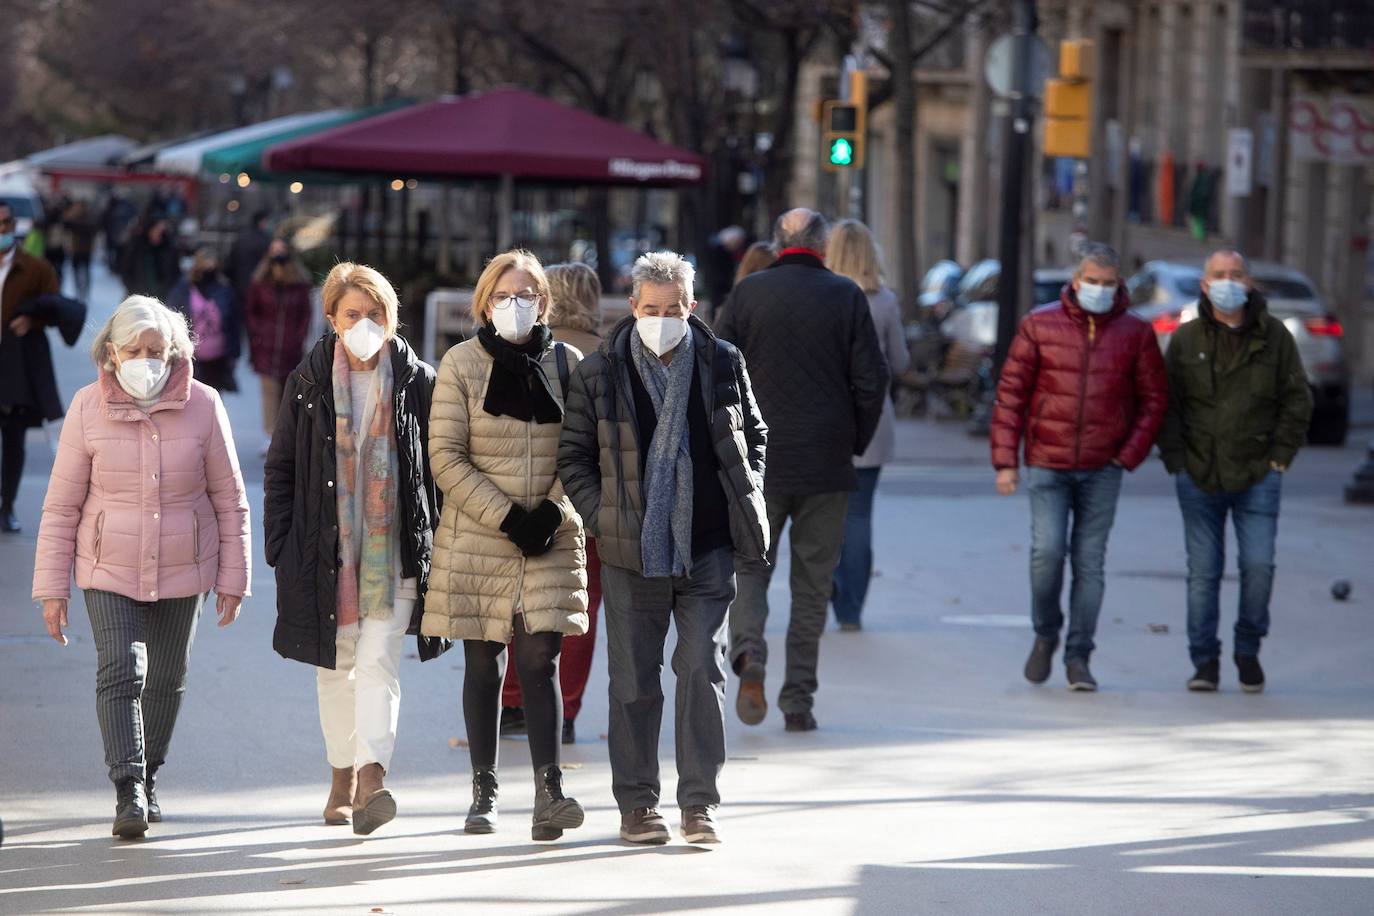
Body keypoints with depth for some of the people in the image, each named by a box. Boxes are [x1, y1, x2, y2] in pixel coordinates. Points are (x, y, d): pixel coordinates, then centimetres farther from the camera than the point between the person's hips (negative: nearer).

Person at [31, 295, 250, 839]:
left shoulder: (202, 406, -6)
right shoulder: (88, 409, -7)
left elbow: (230, 500, 2)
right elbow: (61, 505, -2)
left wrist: (233, 578, 1)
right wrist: (52, 587, -4)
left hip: (183, 570, 2)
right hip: (109, 570, -2)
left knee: (166, 680, 12)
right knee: (120, 672, -17)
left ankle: (147, 780, 31)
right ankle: (128, 793, -20)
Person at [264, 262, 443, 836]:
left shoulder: (417, 382, 1)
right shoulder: (308, 383, 4)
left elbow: (439, 467, 5)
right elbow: (281, 468, 8)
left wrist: (439, 544, 1)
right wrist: (281, 546, 2)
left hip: (395, 548, -2)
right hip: (325, 547, 2)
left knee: (378, 663, -14)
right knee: (335, 666, 11)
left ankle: (373, 778, -25)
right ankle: (343, 778, 24)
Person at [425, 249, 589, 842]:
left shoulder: (566, 363, 6)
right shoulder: (461, 364, 0)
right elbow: (446, 458, -5)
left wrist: (552, 511, -9)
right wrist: (506, 516, -12)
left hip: (552, 540, 1)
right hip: (478, 539, -1)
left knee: (540, 658, -10)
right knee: (483, 664, 5)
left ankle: (549, 793, -16)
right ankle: (483, 793, 13)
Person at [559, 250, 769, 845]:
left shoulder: (724, 365, 5)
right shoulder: (599, 374, 0)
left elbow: (754, 435, 18)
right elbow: (573, 456, 6)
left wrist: (746, 499, 6)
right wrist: (602, 517, -5)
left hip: (708, 549, 1)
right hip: (632, 551, -1)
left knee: (703, 671, -2)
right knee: (634, 679, 4)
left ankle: (699, 804, 4)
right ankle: (637, 803, 14)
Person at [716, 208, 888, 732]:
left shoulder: (748, 292, -1)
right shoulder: (846, 296, -2)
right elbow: (871, 379, -4)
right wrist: (856, 444, 9)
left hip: (758, 460, 0)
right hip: (827, 467, 0)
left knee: (749, 568, 10)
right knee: (812, 582, 8)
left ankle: (748, 653, -17)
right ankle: (798, 701, 7)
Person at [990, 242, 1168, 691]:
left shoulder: (1135, 334, 4)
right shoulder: (1039, 326, 1)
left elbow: (1155, 398, 8)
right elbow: (1010, 393, 3)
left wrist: (1130, 454, -3)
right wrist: (1006, 460, -2)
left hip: (1102, 469, 1)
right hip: (1046, 464, -1)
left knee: (1089, 562, 3)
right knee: (1047, 551, -12)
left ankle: (1078, 655, 11)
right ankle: (1045, 633, 13)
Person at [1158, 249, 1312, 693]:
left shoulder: (1273, 335, 3)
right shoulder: (1186, 339, 3)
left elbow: (1297, 399, 6)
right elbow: (1166, 404, 6)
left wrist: (1280, 454, -1)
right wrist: (1175, 459, -2)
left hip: (1257, 476, -1)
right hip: (1199, 476, 1)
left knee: (1258, 565, -8)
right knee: (1203, 572, 2)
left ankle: (1248, 649, 13)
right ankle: (1204, 661, 11)